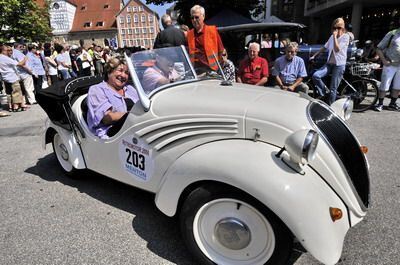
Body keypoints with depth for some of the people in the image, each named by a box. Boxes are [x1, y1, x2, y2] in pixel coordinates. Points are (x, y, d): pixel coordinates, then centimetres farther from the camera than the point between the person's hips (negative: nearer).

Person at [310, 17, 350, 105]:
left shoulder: (345, 37, -4)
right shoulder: (332, 36, 14)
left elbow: (337, 49, -16)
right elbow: (324, 47, 20)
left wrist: (335, 36, -13)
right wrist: (314, 56, 17)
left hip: (339, 65, -5)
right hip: (329, 63, 5)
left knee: (333, 89, -5)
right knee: (315, 76, -20)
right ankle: (325, 95, -3)